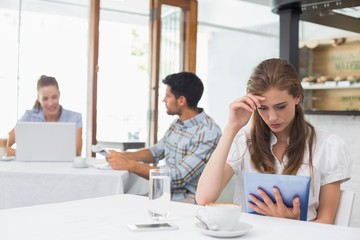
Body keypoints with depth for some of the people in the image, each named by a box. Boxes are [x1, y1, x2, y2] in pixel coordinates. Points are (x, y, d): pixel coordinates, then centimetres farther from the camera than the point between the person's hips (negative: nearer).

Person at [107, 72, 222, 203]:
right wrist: (124, 155, 3)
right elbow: (156, 152, 21)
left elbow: (178, 178, -23)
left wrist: (130, 165, -21)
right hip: (164, 194, 7)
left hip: (188, 201, -7)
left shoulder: (208, 133, -19)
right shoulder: (178, 123, 8)